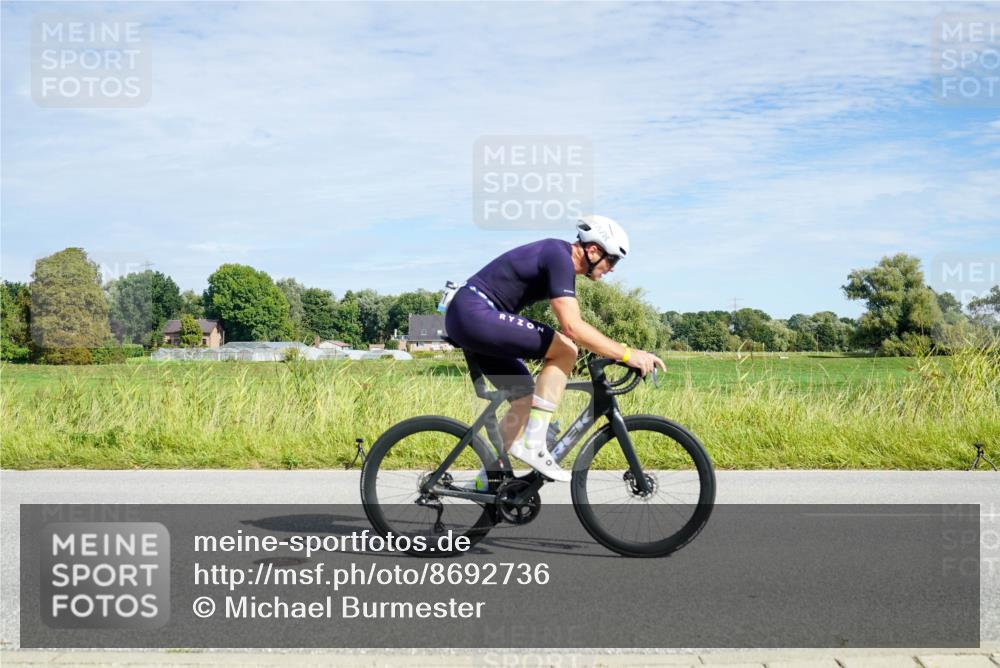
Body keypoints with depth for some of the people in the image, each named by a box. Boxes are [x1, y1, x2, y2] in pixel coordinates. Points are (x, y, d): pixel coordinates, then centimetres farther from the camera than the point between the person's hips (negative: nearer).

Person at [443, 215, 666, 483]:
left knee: (527, 398, 12)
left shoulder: (559, 257, 15)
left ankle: (488, 481, 16)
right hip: (474, 313, -11)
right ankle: (532, 444, -13)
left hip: (464, 319, 11)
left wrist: (614, 354, 21)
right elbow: (573, 327, -24)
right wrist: (627, 354, -22)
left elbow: (571, 325, 25)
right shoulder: (559, 258, -15)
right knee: (565, 350, -15)